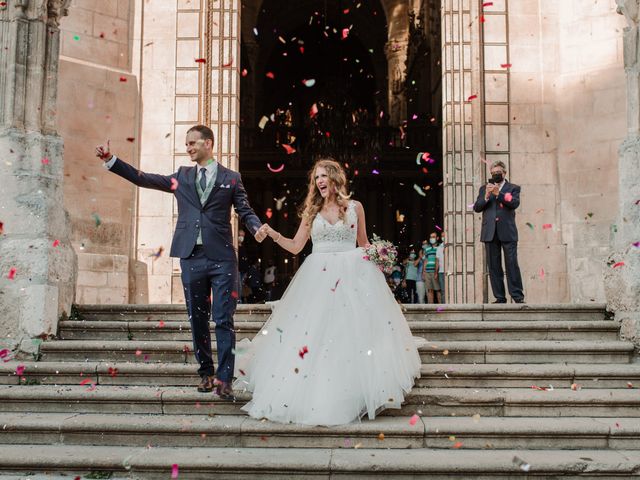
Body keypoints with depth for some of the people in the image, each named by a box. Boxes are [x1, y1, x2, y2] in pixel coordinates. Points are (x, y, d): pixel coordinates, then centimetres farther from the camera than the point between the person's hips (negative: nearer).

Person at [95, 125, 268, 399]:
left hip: (222, 258, -3)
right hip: (191, 258, 3)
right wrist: (110, 159, 5)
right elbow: (143, 179, 11)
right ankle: (206, 373, 22)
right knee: (198, 320, 10)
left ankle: (224, 379, -2)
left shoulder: (231, 178, 7)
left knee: (224, 320, -5)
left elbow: (244, 211, 4)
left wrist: (257, 228, -17)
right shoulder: (181, 176, 14)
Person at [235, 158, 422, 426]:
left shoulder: (355, 207, 7)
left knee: (355, 330, -6)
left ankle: (355, 396, 4)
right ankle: (316, 397, 6)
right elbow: (295, 246, 8)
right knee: (313, 331, -4)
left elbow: (363, 243, 15)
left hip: (352, 275, -1)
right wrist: (274, 235, -6)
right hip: (319, 277, 2)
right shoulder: (312, 211, 10)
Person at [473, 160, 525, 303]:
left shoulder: (513, 188, 13)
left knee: (512, 264, -7)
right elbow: (476, 207, 10)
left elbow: (515, 203, -6)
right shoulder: (484, 188, 20)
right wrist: (486, 196, -8)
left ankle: (518, 296, -4)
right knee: (494, 266, 0)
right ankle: (500, 297, 3)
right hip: (490, 232, 3)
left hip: (507, 231, -2)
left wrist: (498, 193, -13)